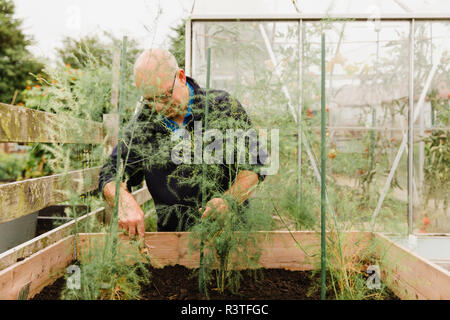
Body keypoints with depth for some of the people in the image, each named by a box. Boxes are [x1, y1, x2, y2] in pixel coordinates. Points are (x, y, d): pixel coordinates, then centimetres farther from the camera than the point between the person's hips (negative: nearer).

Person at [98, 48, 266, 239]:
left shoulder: (223, 106, 1)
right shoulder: (141, 125, 6)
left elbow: (254, 163, 1)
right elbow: (111, 173, 9)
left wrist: (229, 199, -17)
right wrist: (124, 201, -14)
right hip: (172, 235, 2)